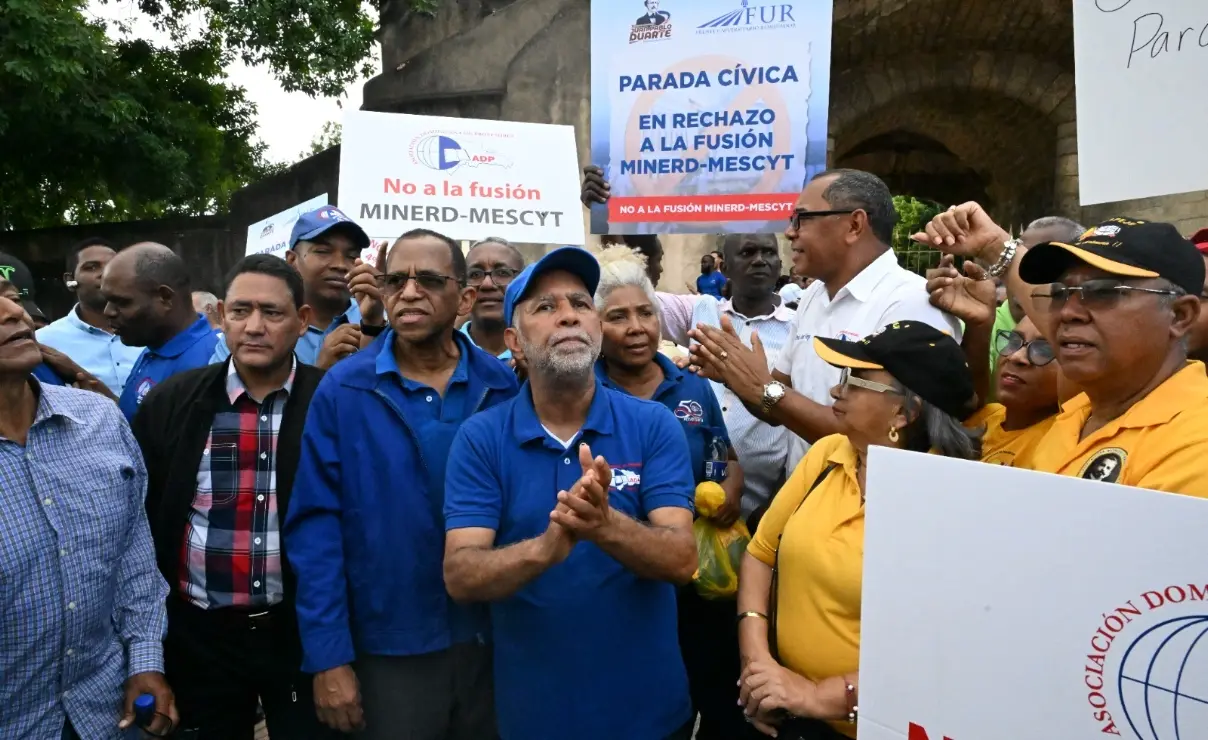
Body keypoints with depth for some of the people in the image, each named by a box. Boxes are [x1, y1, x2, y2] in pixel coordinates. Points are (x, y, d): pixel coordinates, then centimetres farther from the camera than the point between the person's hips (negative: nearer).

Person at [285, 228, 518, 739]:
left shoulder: (504, 387, -4)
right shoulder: (343, 390, -8)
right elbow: (315, 526, -8)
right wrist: (328, 655, -10)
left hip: (494, 641, 2)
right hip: (389, 650, -2)